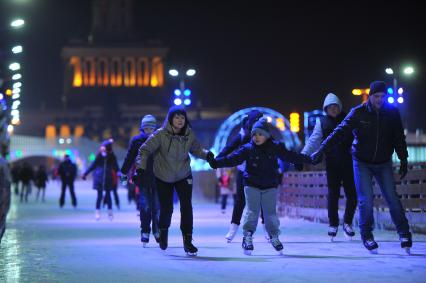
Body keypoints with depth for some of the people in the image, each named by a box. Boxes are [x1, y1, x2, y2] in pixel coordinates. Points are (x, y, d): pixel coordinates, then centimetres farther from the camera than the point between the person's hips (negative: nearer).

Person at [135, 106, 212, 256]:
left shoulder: (189, 135, -11)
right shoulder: (161, 134, -21)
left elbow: (196, 149, 4)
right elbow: (145, 150, -18)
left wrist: (207, 154, -16)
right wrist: (141, 168, -28)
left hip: (184, 176, 2)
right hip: (163, 178, -2)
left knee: (186, 207, -12)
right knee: (166, 208, 6)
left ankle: (187, 241, -3)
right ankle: (163, 231, 40)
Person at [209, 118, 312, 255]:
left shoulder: (275, 148, -2)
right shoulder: (247, 148, -6)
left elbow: (290, 156, 2)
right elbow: (232, 159, -13)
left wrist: (309, 159, 0)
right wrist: (216, 162, -24)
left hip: (270, 186, 1)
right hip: (252, 185, -1)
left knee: (270, 212, 3)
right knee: (252, 211, -8)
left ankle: (274, 236, 18)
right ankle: (247, 237, -2)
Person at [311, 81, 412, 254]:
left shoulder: (392, 113, -6)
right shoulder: (358, 113, -12)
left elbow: (399, 138, 2)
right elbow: (340, 132, -18)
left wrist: (403, 160, -2)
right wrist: (321, 150, -26)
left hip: (384, 163, 1)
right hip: (362, 163, -1)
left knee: (392, 199, -2)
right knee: (366, 200, -6)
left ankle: (404, 235, 11)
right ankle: (367, 236, 11)